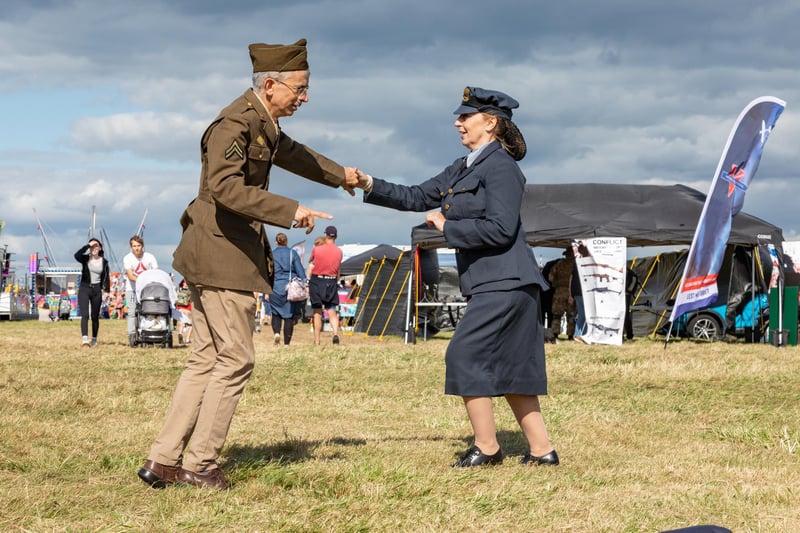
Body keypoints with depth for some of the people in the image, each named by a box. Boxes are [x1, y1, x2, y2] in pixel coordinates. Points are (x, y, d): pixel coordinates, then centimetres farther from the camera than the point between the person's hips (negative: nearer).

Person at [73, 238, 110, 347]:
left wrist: (106, 290, -3)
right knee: (84, 315, -15)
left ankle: (94, 339, 20)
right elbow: (77, 255, -22)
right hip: (84, 289, -2)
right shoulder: (85, 259, 0)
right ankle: (84, 338, -25)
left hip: (97, 290, 2)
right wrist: (88, 245, -17)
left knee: (95, 316, 9)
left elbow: (106, 277, 7)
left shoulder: (104, 262, 6)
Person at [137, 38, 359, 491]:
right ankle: (199, 465, 2)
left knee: (207, 360, 10)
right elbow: (225, 187, -30)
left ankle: (163, 461, 11)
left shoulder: (264, 124, 14)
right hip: (222, 255, -10)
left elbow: (291, 153, 35)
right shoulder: (234, 124, -17)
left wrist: (340, 174, 48)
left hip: (216, 255, 10)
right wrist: (291, 211, -29)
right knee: (236, 360, -4)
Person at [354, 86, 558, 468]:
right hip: (492, 283, 10)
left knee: (465, 356, -9)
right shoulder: (462, 170, 17)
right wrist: (371, 186, 6)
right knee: (507, 367, 10)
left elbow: (500, 228, -21)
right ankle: (541, 450, 13)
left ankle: (486, 448, -1)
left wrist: (447, 227, -11)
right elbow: (417, 198, 17)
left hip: (503, 283, -10)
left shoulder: (501, 166, -12)